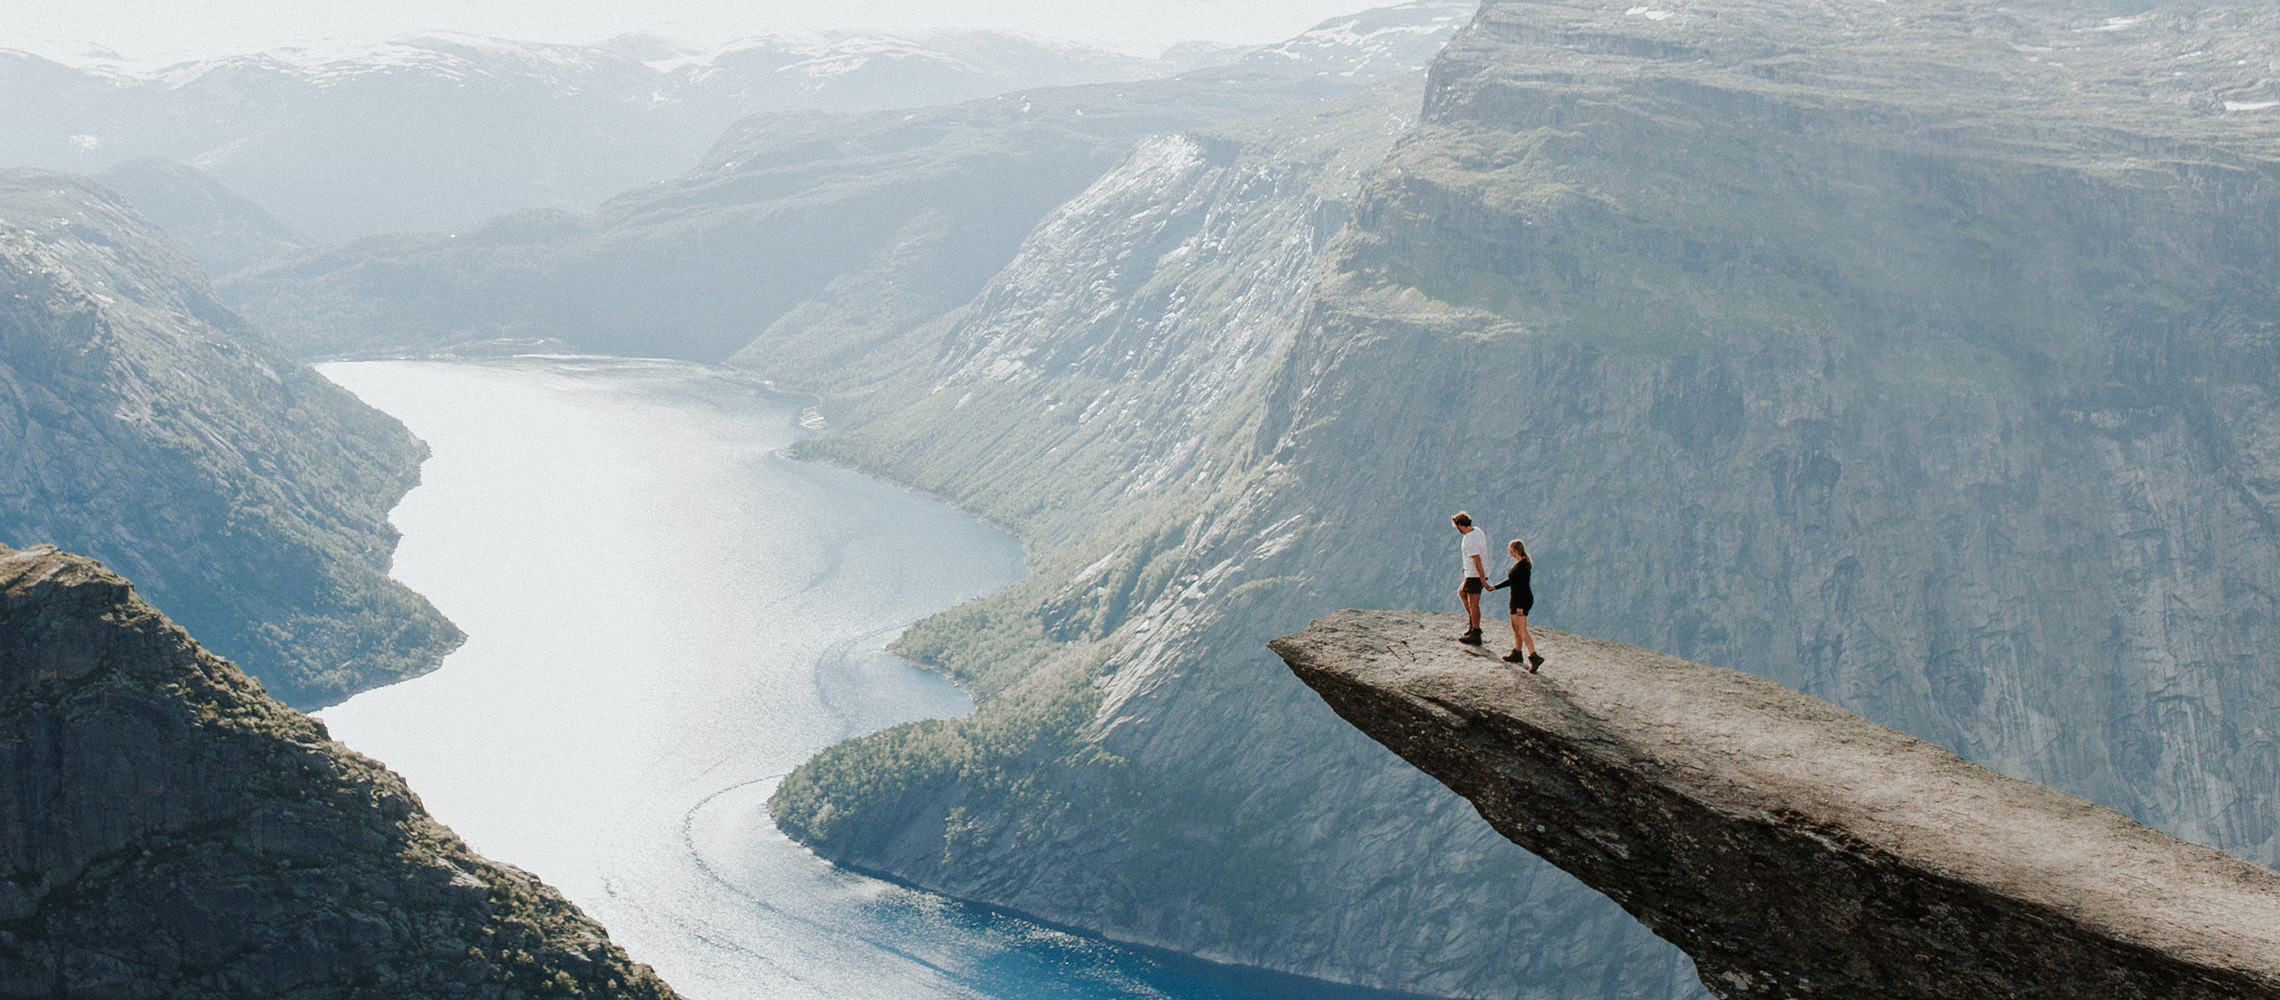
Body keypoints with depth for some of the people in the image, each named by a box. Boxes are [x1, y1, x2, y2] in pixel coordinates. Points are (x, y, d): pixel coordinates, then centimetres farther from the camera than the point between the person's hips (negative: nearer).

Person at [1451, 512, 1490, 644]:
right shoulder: (1478, 531, 6)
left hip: (1475, 575, -10)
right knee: (1461, 592, 24)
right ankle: (1472, 622, 22)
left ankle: (1475, 635, 1)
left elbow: (1477, 561, -26)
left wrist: (1483, 580, -25)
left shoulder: (1469, 541, -24)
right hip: (1479, 573, 10)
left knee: (1473, 604, -3)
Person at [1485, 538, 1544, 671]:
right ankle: (1516, 654, 30)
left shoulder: (1523, 566, -21)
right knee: (1516, 628, 20)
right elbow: (1511, 581, 22)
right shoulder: (1518, 563, 10)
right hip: (1517, 600, 10)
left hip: (1522, 600, -10)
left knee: (1522, 631, -11)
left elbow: (1524, 586, -23)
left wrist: (1520, 606, -24)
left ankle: (1534, 657, -16)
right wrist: (1495, 587, 26)